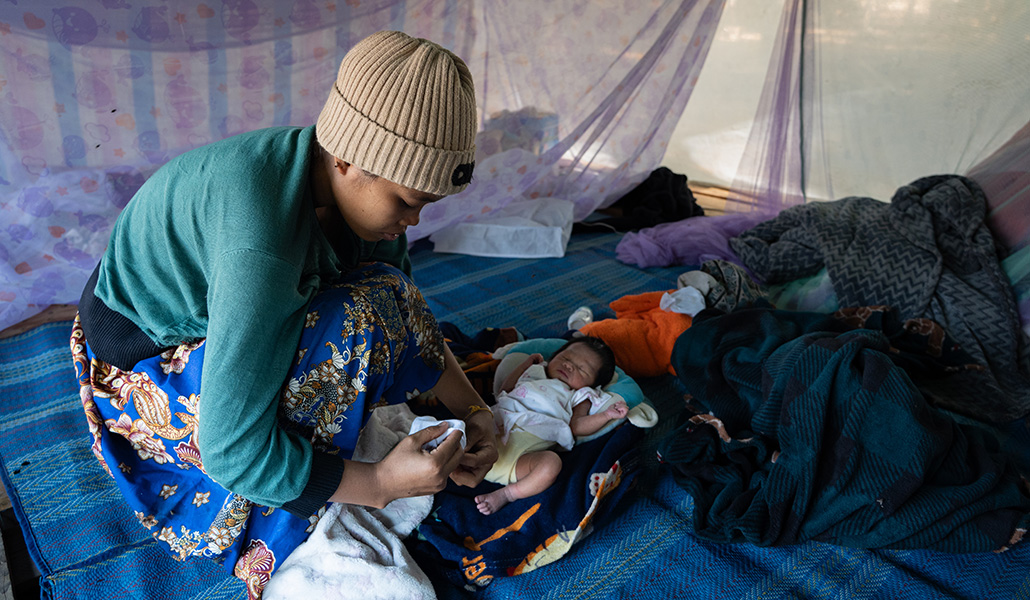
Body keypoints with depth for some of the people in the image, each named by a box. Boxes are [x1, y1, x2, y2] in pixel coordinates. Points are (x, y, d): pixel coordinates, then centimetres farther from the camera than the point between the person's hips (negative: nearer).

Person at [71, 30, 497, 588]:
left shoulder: (355, 184, -14)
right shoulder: (261, 240, -40)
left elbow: (407, 311, 0)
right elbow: (232, 451, -34)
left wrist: (470, 407, -8)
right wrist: (380, 483, -27)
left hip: (204, 314, 8)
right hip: (145, 365, -7)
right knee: (361, 320, -28)